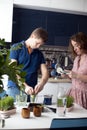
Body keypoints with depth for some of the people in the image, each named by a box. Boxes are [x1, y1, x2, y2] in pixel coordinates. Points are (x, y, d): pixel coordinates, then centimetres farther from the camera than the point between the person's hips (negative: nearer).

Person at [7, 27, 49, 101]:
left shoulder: (39, 54, 12)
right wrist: (25, 86, -21)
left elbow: (45, 73, 6)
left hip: (30, 91, 4)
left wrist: (41, 84, -17)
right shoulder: (16, 48, -1)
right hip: (15, 88, -3)